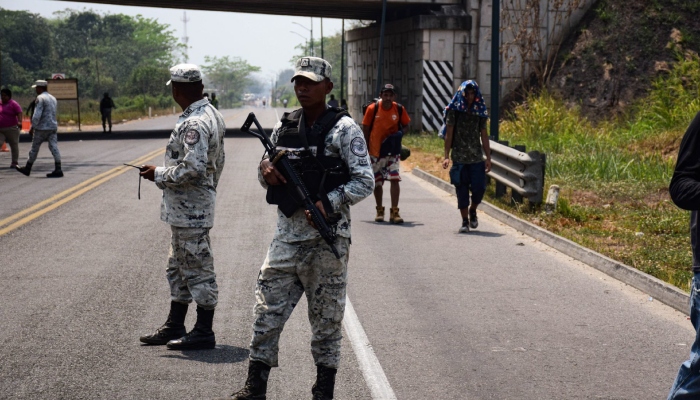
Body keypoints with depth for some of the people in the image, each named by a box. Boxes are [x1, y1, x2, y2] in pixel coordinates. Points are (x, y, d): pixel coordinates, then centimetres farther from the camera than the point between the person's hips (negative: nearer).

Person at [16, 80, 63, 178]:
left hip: (42, 128, -7)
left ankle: (27, 168, 19)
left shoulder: (40, 98, -11)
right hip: (53, 127, 7)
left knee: (34, 148, 6)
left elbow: (37, 115, -18)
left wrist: (32, 127, -12)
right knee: (54, 147, -2)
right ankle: (58, 170, -11)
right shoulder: (53, 98, 15)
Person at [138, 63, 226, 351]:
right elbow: (217, 163, 18)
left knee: (197, 269, -1)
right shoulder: (212, 115, 11)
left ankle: (204, 332, 8)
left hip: (190, 211, -11)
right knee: (178, 268, 18)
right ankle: (174, 326, 28)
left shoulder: (194, 124, -21)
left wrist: (159, 175, -16)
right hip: (187, 210, 11)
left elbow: (193, 169, -29)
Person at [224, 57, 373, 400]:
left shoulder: (344, 129, -6)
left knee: (327, 315, 6)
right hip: (287, 234, 5)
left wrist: (329, 204, -23)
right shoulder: (284, 126, 11)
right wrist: (265, 170, -4)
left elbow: (364, 181, -11)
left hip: (327, 238, -5)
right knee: (267, 310, 5)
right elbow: (267, 177, 19)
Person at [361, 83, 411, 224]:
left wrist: (397, 136, -7)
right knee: (377, 183, 10)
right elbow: (365, 129, 0)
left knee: (395, 179, -13)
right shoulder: (372, 109, -7)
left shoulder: (399, 109, -4)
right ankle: (379, 210, 27)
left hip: (392, 151, 0)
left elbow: (405, 125, 12)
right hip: (375, 151, 0)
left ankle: (394, 212, -8)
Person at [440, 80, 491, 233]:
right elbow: (449, 134, -1)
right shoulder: (454, 110, 1)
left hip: (477, 158, 2)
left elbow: (484, 136, 10)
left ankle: (472, 210, 24)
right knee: (462, 191, 2)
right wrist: (446, 156, -9)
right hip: (459, 157, -2)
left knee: (479, 188, -5)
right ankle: (465, 221, 12)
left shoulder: (480, 111, 8)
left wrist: (488, 157, 5)